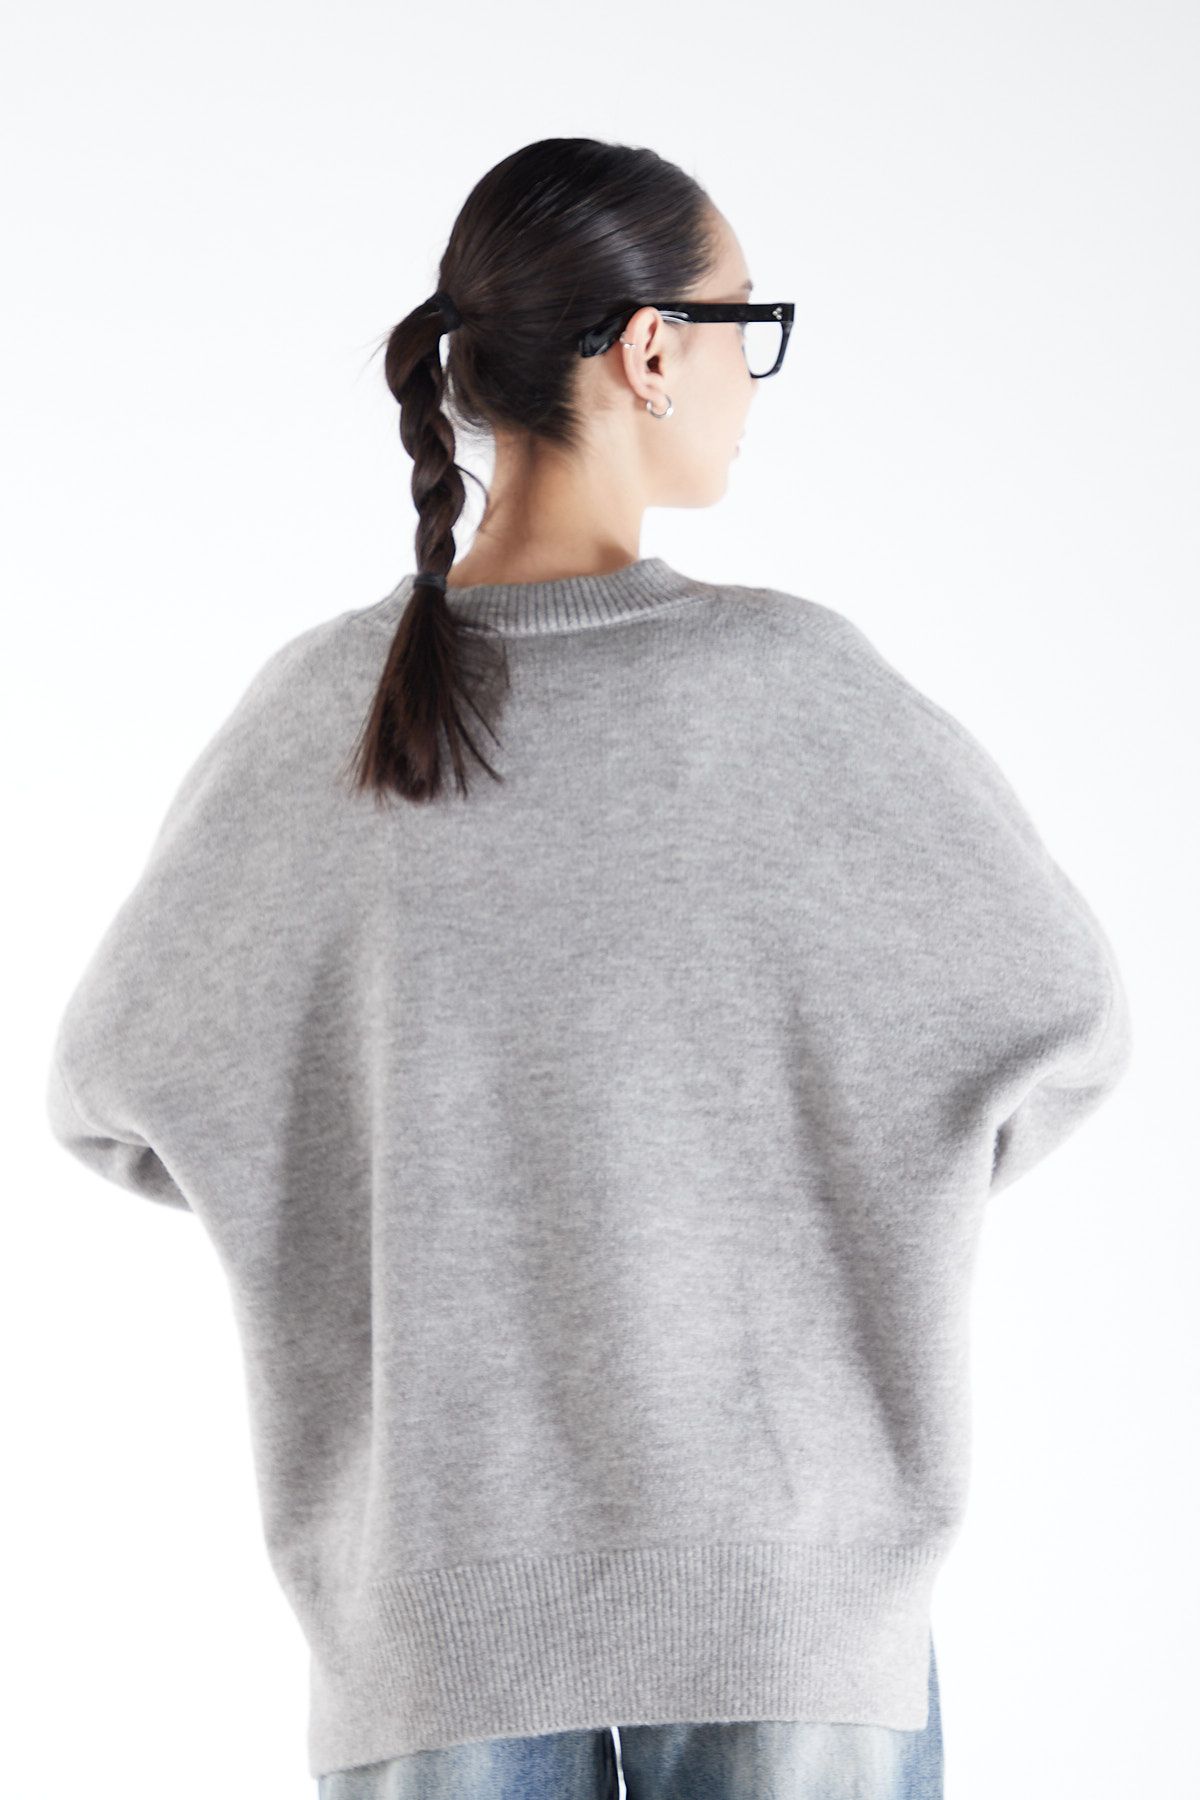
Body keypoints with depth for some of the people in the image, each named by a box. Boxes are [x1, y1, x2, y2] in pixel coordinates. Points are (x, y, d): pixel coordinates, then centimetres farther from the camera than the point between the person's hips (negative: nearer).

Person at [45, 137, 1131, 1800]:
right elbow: (1058, 1011, -5)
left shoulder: (324, 708, -4)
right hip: (782, 1581, -2)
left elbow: (111, 1090, 4)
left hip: (442, 1601, 3)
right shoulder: (785, 679, -12)